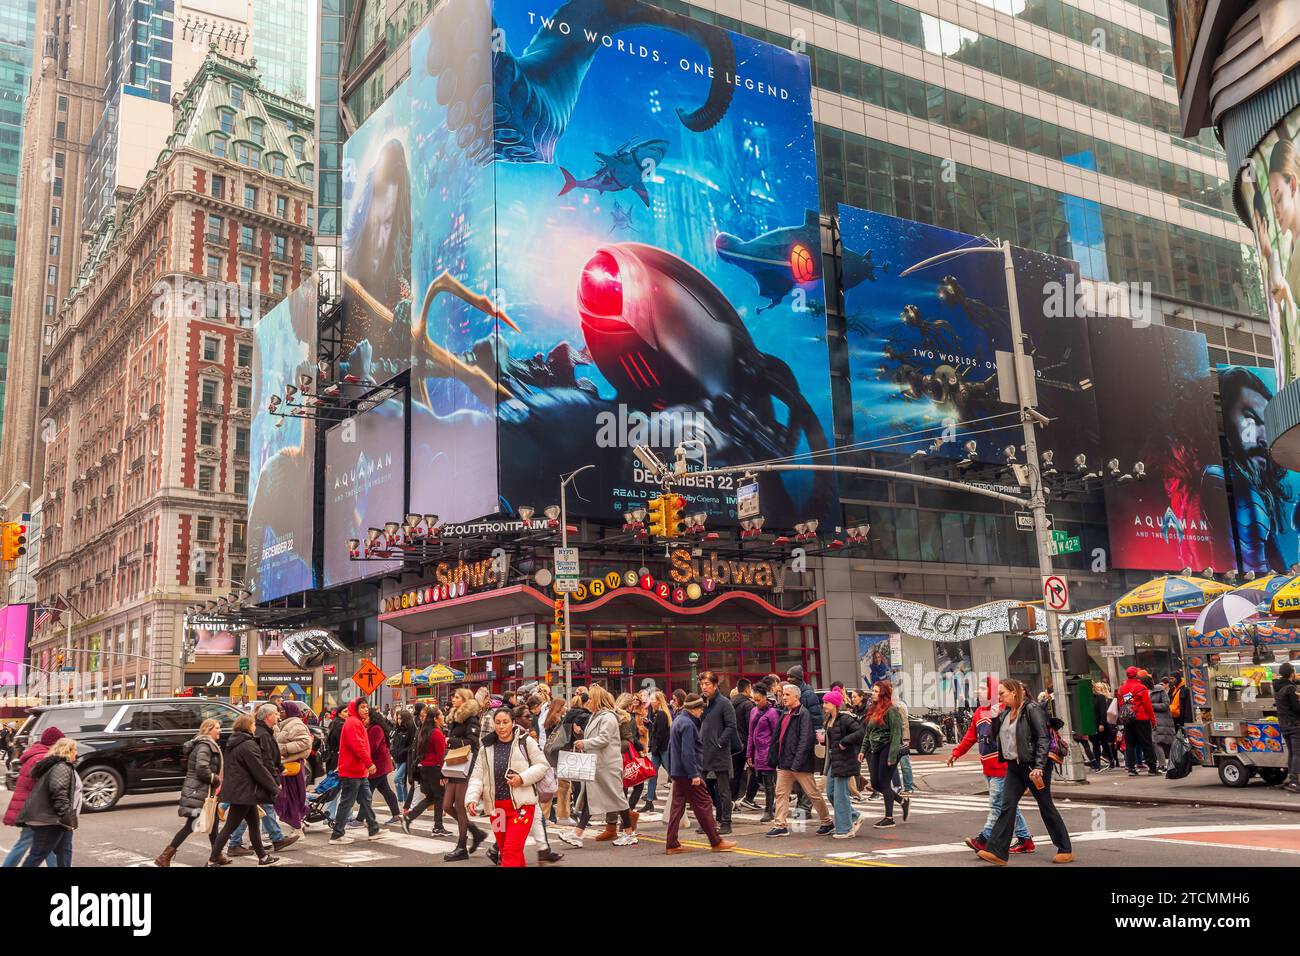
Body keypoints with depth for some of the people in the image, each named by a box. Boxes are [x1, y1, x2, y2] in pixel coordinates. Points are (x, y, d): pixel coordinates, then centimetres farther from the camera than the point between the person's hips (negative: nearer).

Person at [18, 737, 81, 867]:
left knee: (64, 852, 13)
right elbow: (59, 794, -26)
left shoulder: (63, 766, 18)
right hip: (49, 820, -11)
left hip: (51, 818, 11)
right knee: (38, 855, -5)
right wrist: (67, 817, -25)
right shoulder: (61, 768, -16)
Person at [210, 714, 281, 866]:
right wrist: (274, 787, -8)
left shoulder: (233, 743, 12)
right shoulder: (249, 745, -18)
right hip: (242, 792, -10)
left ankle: (263, 857, 21)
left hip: (235, 789, 10)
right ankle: (213, 859, 3)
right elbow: (259, 770, -17)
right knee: (230, 827, -2)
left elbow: (227, 768, 19)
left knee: (254, 823, 15)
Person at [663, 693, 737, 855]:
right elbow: (688, 752, -22)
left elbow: (671, 748, 21)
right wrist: (694, 774, -22)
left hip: (678, 772, 10)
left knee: (677, 806, 9)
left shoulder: (677, 720, 15)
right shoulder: (688, 724, -16)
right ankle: (716, 842, 2)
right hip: (688, 773, -10)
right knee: (704, 805, -3)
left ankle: (671, 844, 9)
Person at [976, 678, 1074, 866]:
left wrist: (1039, 766, -23)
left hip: (1034, 765, -7)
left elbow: (1043, 738, -16)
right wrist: (996, 716, 1)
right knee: (1007, 806, -3)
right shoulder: (1005, 713, 11)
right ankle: (996, 851, -8)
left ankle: (1066, 850, 19)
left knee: (1046, 807, 4)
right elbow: (994, 735, 16)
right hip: (1014, 766, 7)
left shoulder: (1032, 709, -12)